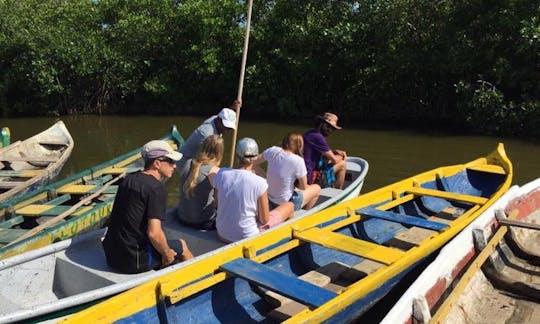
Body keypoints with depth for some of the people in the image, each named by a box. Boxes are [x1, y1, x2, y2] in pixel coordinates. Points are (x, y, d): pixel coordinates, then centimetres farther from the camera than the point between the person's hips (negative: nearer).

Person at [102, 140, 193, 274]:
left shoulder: (128, 179, 7)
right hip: (134, 261, -8)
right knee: (181, 245, 13)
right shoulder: (157, 187, -18)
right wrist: (166, 254, -8)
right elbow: (154, 233, -26)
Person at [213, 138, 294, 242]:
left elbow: (218, 203, 4)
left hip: (222, 235, 5)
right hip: (247, 238, -5)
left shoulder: (221, 174, -12)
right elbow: (264, 220, -14)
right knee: (289, 206, 16)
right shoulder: (260, 183, -24)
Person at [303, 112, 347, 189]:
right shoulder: (318, 137, -22)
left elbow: (324, 152, 25)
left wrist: (335, 151, 9)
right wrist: (341, 157, 6)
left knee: (338, 157, 21)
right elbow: (334, 160, -16)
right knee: (342, 164, -1)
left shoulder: (311, 132, 8)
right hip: (309, 177, -10)